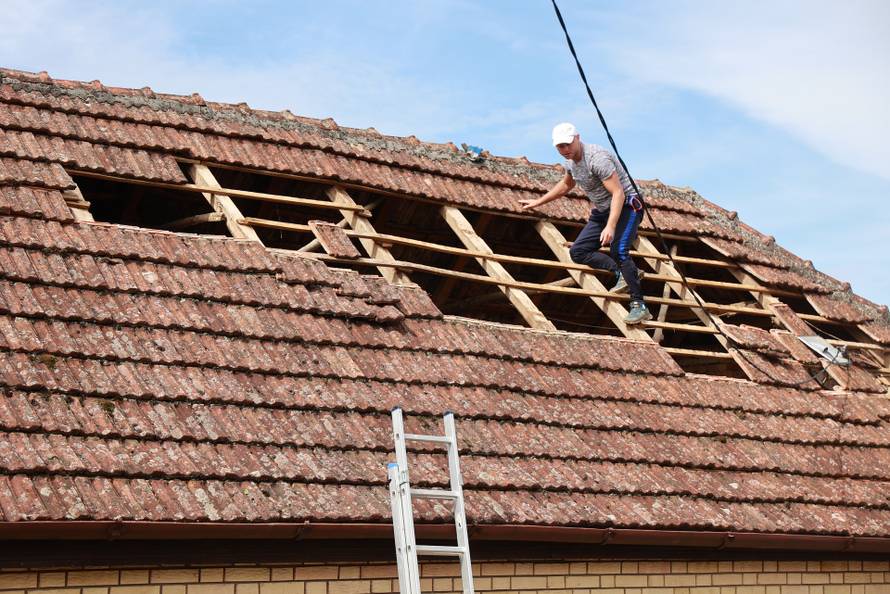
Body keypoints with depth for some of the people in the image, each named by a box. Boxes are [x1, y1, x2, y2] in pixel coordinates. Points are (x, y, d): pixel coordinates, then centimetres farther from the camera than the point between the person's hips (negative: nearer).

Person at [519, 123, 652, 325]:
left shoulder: (597, 158, -26)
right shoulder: (571, 161, 4)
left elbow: (618, 193, -32)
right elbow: (566, 184, 27)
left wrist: (610, 227, -42)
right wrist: (538, 202, 28)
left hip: (626, 206, -9)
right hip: (603, 210, 10)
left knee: (618, 250, -29)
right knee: (578, 252, 1)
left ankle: (639, 306, -25)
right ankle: (623, 273, -2)